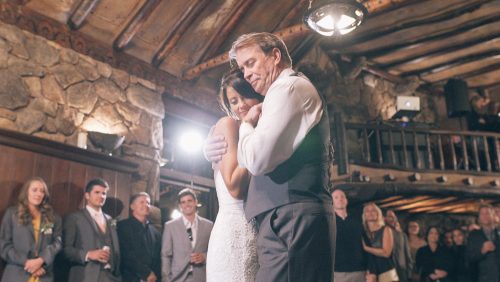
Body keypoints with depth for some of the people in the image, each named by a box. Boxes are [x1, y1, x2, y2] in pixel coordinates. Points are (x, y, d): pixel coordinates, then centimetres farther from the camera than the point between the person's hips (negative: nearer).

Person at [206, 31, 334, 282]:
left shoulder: (289, 87, -6)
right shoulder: (294, 90, 25)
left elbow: (258, 160, -17)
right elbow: (266, 158, 28)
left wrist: (246, 125, 2)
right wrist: (219, 152, 12)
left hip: (291, 220, -10)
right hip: (294, 220, 10)